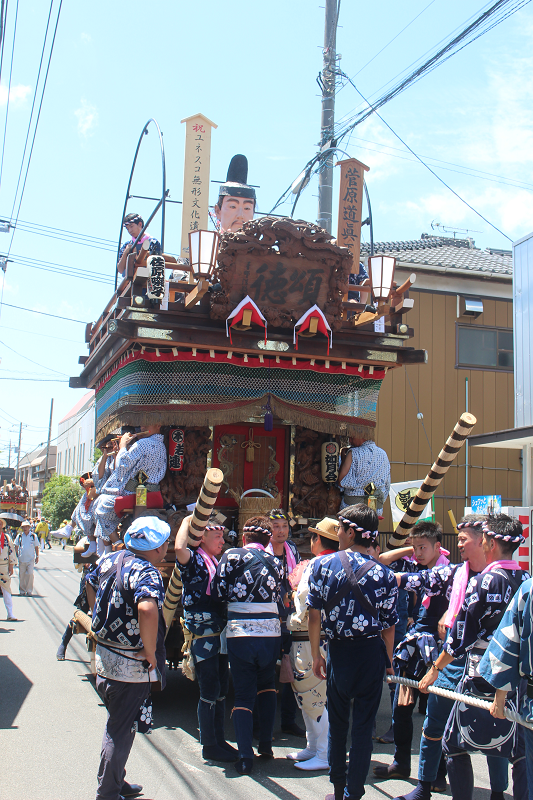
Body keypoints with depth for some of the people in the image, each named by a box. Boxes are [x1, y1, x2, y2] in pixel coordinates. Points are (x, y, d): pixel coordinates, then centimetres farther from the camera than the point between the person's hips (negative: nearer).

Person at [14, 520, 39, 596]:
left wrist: (37, 557, 6)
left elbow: (36, 547, 9)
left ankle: (29, 591, -1)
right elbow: (16, 546, 10)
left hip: (31, 559, -1)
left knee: (30, 574, -10)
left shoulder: (33, 536, 3)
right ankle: (22, 591, 18)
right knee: (21, 575, 5)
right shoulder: (19, 536, 4)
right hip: (21, 559, 1)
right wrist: (16, 555, 2)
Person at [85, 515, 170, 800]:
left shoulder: (110, 560, 2)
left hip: (105, 656, 9)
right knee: (120, 732, 5)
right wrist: (150, 652, -28)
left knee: (117, 724, 24)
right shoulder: (146, 572, -24)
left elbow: (90, 584, 22)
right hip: (131, 666, -9)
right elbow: (147, 609, -42)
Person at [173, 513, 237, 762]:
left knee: (221, 690, 13)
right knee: (209, 691, -3)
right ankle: (209, 745, 9)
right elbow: (179, 548, -32)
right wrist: (187, 522, -17)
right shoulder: (194, 560, -8)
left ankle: (219, 740, 24)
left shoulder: (216, 564, 16)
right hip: (203, 635, -8)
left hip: (220, 634, 8)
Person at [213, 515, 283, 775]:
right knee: (267, 685, 25)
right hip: (271, 632, 3)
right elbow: (278, 597, 9)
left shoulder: (232, 556, -1)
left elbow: (218, 591, -4)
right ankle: (266, 744, 26)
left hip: (240, 632, -2)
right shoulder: (275, 563, 9)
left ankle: (245, 757, 1)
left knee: (243, 695, 6)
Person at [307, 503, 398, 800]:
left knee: (337, 722, 17)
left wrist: (316, 655, 7)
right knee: (364, 724, 8)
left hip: (338, 652, 1)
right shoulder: (384, 574, -7)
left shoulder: (323, 565, -6)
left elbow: (315, 615, -4)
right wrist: (388, 662, 13)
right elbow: (388, 626, -1)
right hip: (371, 653, -1)